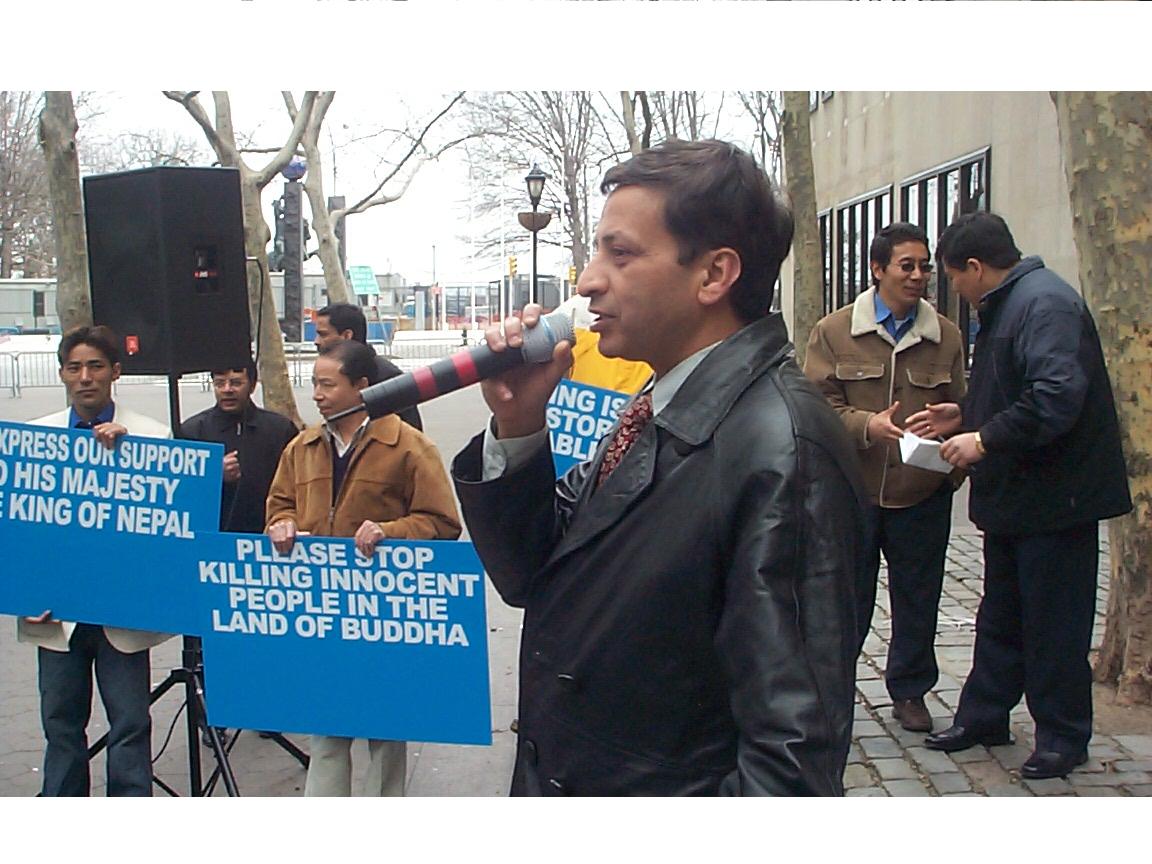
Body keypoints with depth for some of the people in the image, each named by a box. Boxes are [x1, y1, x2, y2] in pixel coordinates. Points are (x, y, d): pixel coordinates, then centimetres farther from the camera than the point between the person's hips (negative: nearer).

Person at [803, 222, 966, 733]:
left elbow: (958, 409, 9)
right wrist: (867, 425, -22)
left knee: (917, 596, 13)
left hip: (923, 493, 2)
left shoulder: (946, 336, 6)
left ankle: (910, 691, 30)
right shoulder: (834, 332, -1)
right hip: (853, 490, -2)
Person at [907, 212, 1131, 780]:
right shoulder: (1006, 306, 14)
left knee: (1053, 625, 2)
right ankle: (983, 718, 30)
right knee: (1000, 618, 18)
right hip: (1015, 496, 10)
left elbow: (1057, 397, -31)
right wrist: (963, 417, 12)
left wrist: (986, 439, -25)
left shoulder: (1044, 303, -20)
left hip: (1054, 497, -10)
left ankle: (1062, 737, 16)